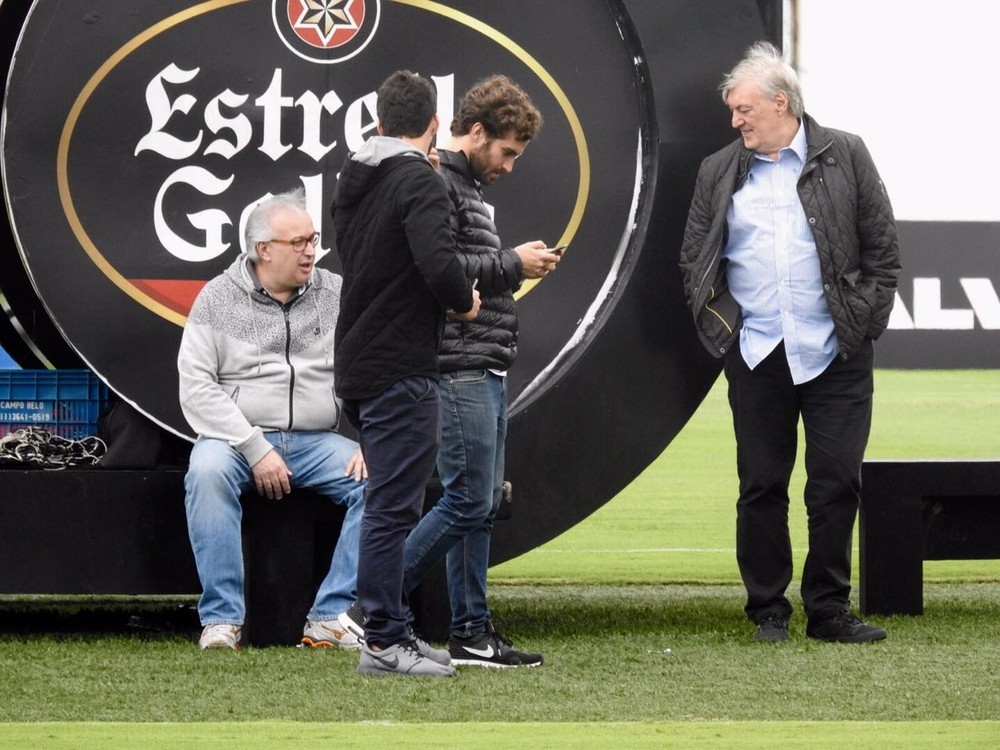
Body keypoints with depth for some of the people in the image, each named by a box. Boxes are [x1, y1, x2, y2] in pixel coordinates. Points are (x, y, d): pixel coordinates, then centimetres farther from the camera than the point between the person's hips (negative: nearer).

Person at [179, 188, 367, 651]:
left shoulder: (336, 295, 8)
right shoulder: (218, 299, 2)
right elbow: (196, 386, -6)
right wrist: (255, 449, -16)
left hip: (314, 441, 2)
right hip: (236, 438, -2)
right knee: (207, 471, -35)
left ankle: (332, 617, -19)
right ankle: (222, 618, -28)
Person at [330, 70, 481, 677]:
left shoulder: (353, 178, 13)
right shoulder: (419, 181, -14)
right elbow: (438, 262, -28)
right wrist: (463, 302, -9)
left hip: (359, 367, 9)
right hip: (402, 370, -9)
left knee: (391, 505, 15)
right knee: (395, 507, -6)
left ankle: (395, 629, 19)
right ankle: (384, 643, -5)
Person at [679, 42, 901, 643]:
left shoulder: (844, 157, 4)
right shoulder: (719, 174, 10)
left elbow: (883, 247, 4)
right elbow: (695, 259, 14)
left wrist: (866, 320, -3)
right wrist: (717, 323, 1)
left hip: (834, 353, -2)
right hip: (755, 356, 2)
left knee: (837, 482, -1)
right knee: (762, 486, 4)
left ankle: (829, 610, 8)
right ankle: (768, 610, 12)